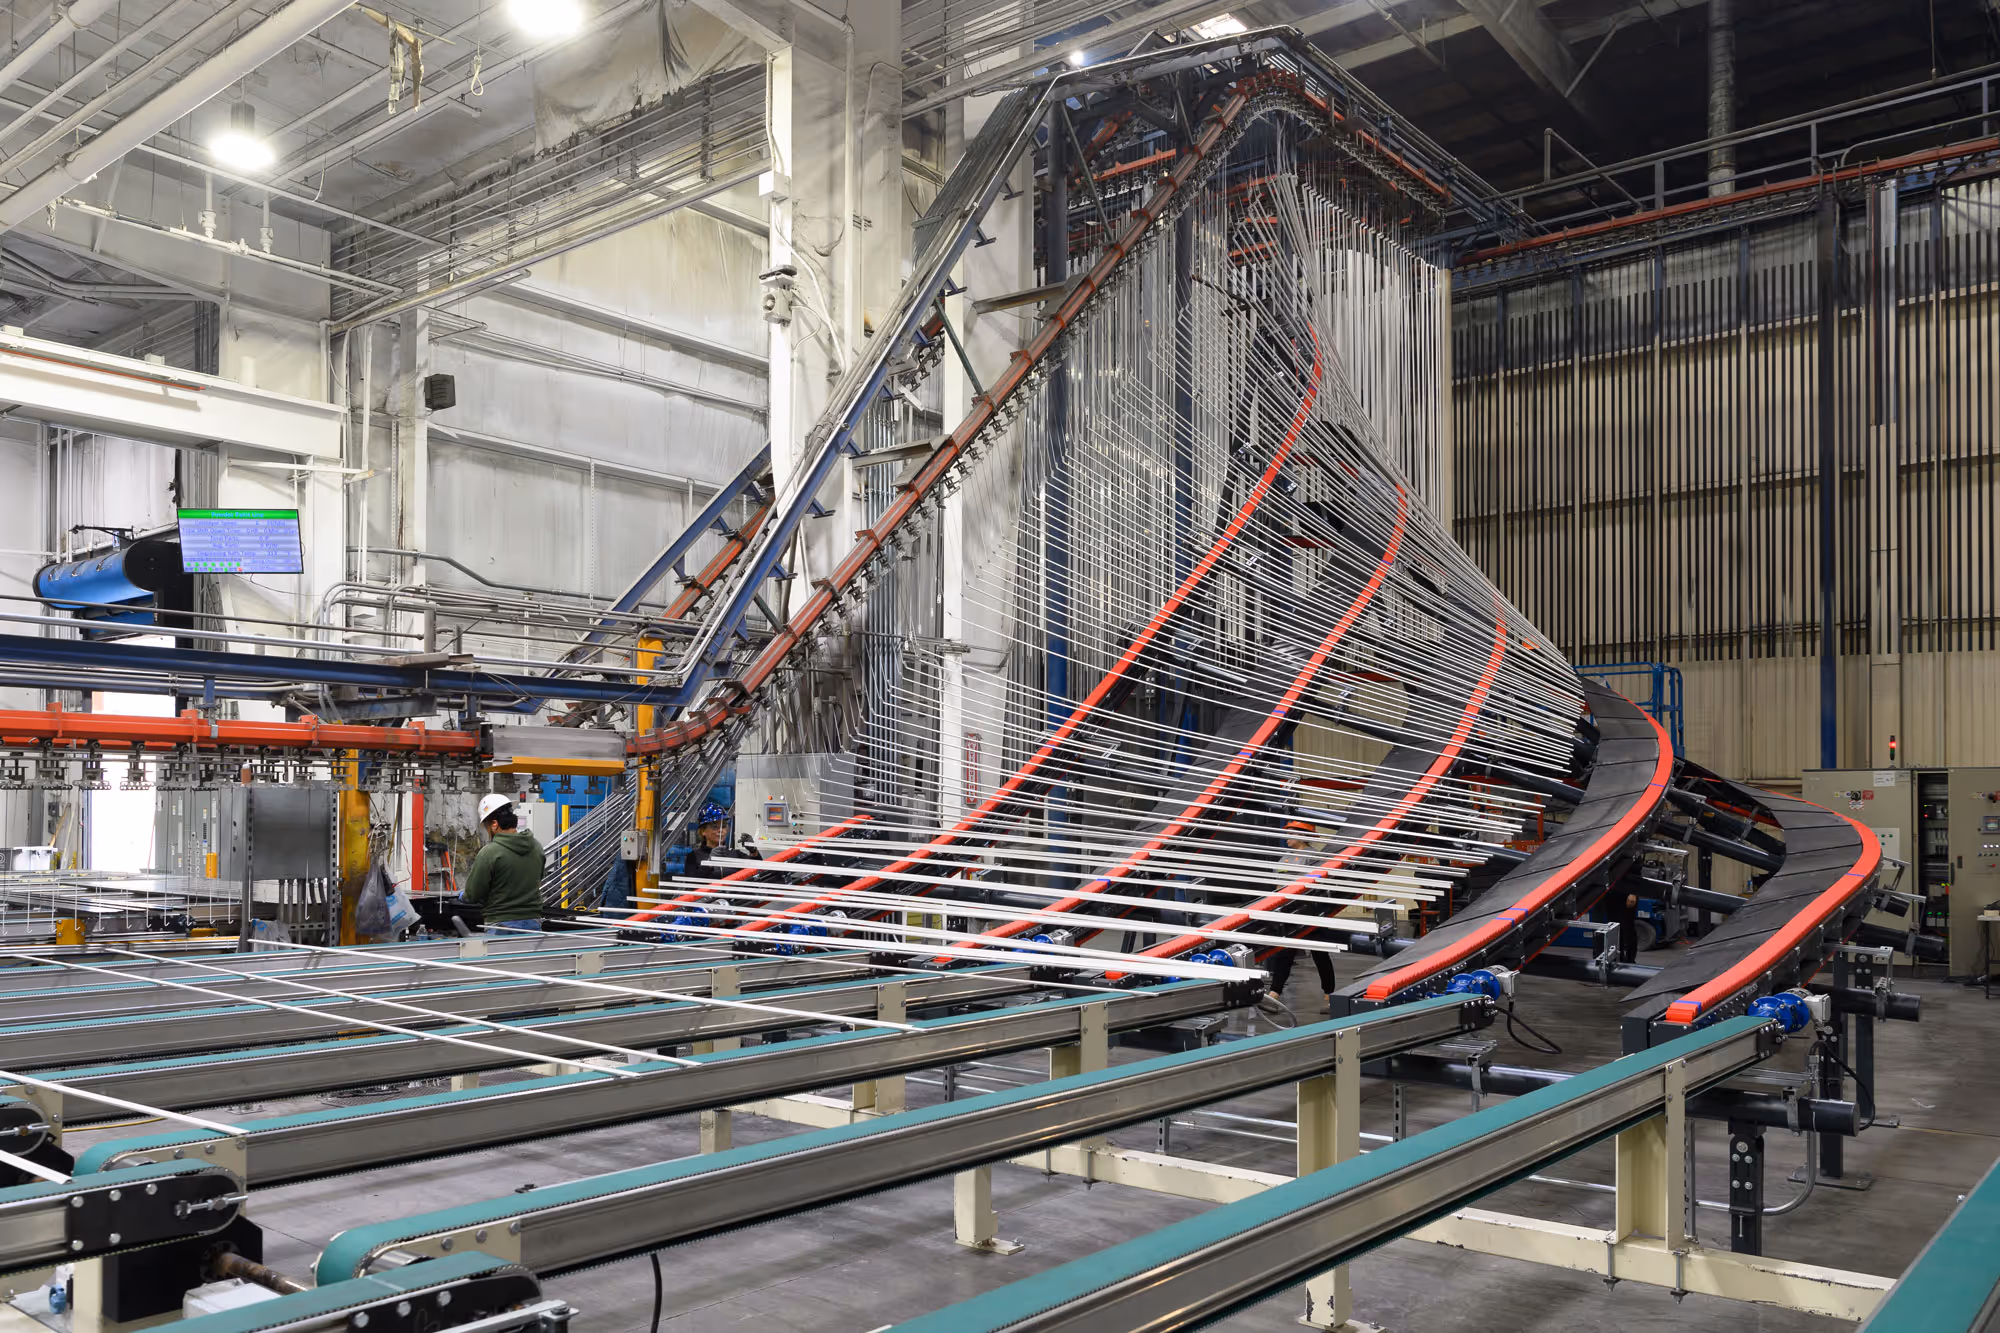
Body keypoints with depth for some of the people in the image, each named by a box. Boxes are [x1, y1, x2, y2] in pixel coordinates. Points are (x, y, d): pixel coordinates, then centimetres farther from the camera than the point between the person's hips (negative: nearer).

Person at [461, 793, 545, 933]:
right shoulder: (536, 847, 4)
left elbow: (473, 895, -5)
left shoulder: (489, 852, -14)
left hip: (502, 923, -5)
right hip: (534, 922, 5)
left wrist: (463, 897, 18)